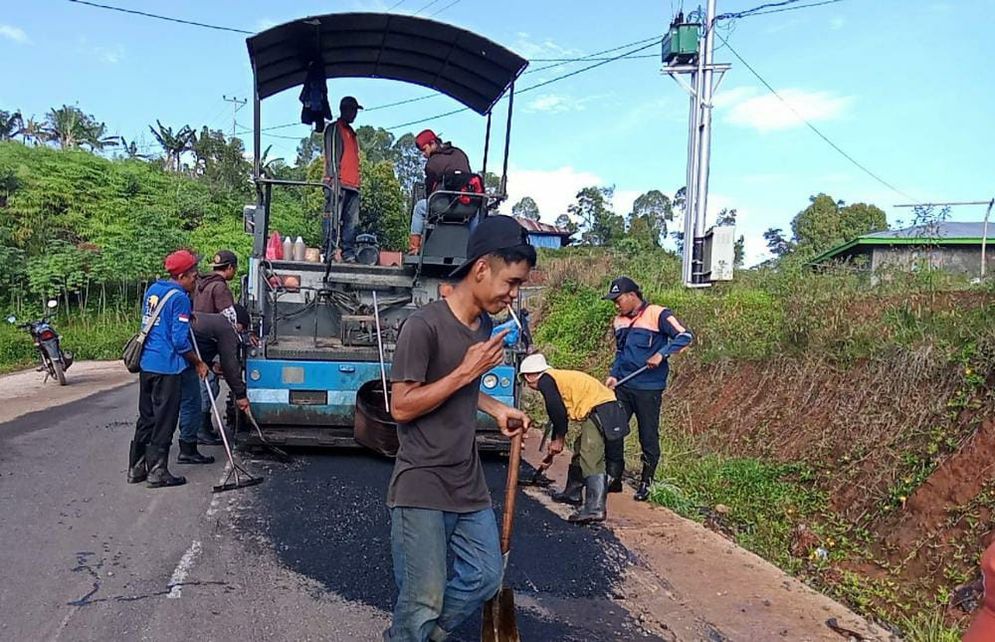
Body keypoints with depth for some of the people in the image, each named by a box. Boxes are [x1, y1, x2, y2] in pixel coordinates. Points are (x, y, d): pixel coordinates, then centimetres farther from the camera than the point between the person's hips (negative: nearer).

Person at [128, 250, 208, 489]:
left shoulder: (152, 290, 12)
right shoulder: (179, 297, -14)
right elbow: (180, 341, -17)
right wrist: (198, 363, -5)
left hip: (146, 363, 8)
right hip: (167, 366, -8)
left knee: (146, 417, 17)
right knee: (164, 421, 1)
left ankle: (136, 468, 24)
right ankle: (157, 472, 7)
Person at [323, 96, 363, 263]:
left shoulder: (351, 132, 27)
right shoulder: (334, 128, 3)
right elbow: (332, 156, -7)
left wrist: (356, 183, 18)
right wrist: (334, 179, -17)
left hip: (352, 185, 8)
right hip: (339, 183, -8)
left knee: (352, 223, 2)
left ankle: (349, 255, 2)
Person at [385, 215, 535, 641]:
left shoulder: (484, 325, 5)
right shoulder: (424, 326, -19)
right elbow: (401, 407, -18)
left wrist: (496, 409, 5)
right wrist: (467, 371, -21)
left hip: (469, 484, 8)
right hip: (421, 487, -8)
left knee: (485, 579, 16)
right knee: (423, 601, 1)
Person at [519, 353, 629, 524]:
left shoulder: (545, 381, -4)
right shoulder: (558, 377, 26)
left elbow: (558, 412, -11)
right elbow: (559, 412, 35)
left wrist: (559, 439, 5)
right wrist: (556, 441, 42)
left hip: (598, 411, -10)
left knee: (591, 460, -15)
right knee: (581, 449, 23)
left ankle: (595, 508, -23)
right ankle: (572, 493, 36)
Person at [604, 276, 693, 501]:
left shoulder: (657, 314, -9)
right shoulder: (618, 322, 12)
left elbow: (685, 336, -14)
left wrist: (661, 354, -24)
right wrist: (614, 375, 7)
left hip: (648, 389, -6)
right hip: (623, 388, 6)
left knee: (648, 438, 4)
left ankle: (645, 484, 19)